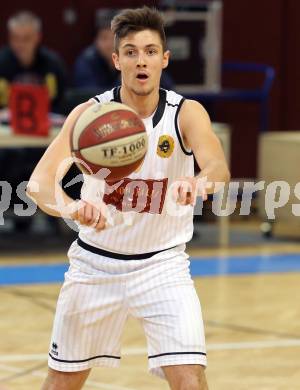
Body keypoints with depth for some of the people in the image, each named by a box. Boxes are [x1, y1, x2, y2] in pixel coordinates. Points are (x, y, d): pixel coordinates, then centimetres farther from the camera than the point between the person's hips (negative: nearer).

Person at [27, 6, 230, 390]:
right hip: (96, 262, 1)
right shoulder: (89, 114, -14)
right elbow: (39, 181, -27)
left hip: (162, 264, -1)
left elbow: (219, 169, -32)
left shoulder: (186, 113, -13)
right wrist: (71, 207, -50)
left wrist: (198, 182, -57)